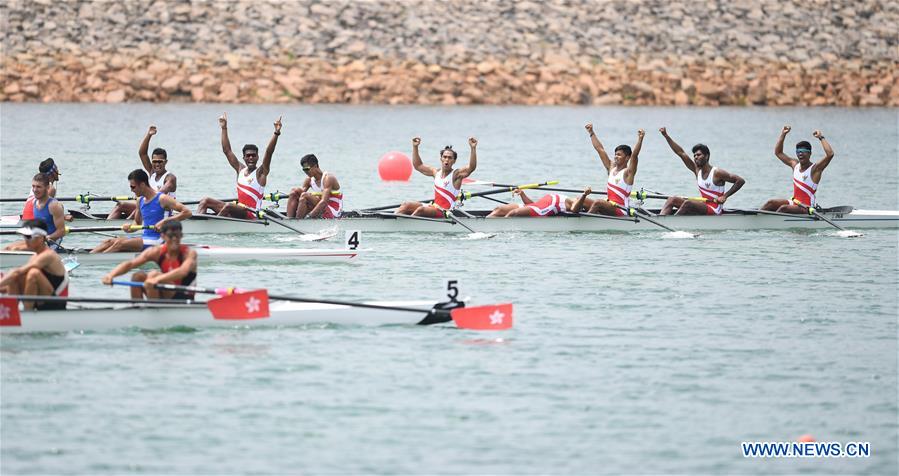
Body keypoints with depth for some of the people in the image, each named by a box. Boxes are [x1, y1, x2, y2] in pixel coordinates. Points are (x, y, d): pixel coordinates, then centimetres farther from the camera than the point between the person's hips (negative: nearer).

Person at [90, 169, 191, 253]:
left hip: (158, 241, -8)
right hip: (145, 237, 8)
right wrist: (130, 227, -2)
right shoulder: (140, 201, 13)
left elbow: (187, 212, -15)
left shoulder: (162, 199, -10)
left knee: (120, 243, -21)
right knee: (110, 241, -4)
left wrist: (165, 221, -23)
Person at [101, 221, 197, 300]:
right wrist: (111, 275, -32)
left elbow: (183, 271, -38)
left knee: (153, 275, -25)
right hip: (166, 297, 5)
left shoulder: (189, 253, -15)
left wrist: (157, 279, -53)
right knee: (138, 276, -13)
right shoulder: (156, 252, -2)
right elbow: (130, 264, -12)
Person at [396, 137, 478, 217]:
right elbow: (418, 165, 23)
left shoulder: (456, 174, -8)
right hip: (433, 206, 7)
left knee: (421, 210, -31)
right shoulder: (436, 172, 12)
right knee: (406, 205, -7)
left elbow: (471, 167, -25)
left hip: (444, 212, -7)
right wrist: (415, 147, 17)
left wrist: (473, 148, -35)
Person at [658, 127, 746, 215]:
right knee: (672, 200, -2)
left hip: (714, 212, -8)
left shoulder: (717, 173, -13)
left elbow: (740, 181, -12)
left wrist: (725, 196, -15)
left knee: (688, 203, -30)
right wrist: (666, 136, 2)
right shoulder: (697, 170, 7)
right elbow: (681, 153, 6)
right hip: (703, 207, 8)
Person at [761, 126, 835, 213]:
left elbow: (830, 154, -27)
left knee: (783, 208, -29)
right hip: (794, 203, 7)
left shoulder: (815, 168, -12)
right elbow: (778, 152, 19)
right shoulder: (795, 164, 9)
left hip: (806, 208, -7)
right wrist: (783, 134, 11)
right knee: (770, 203, -5)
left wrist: (821, 138, -19)